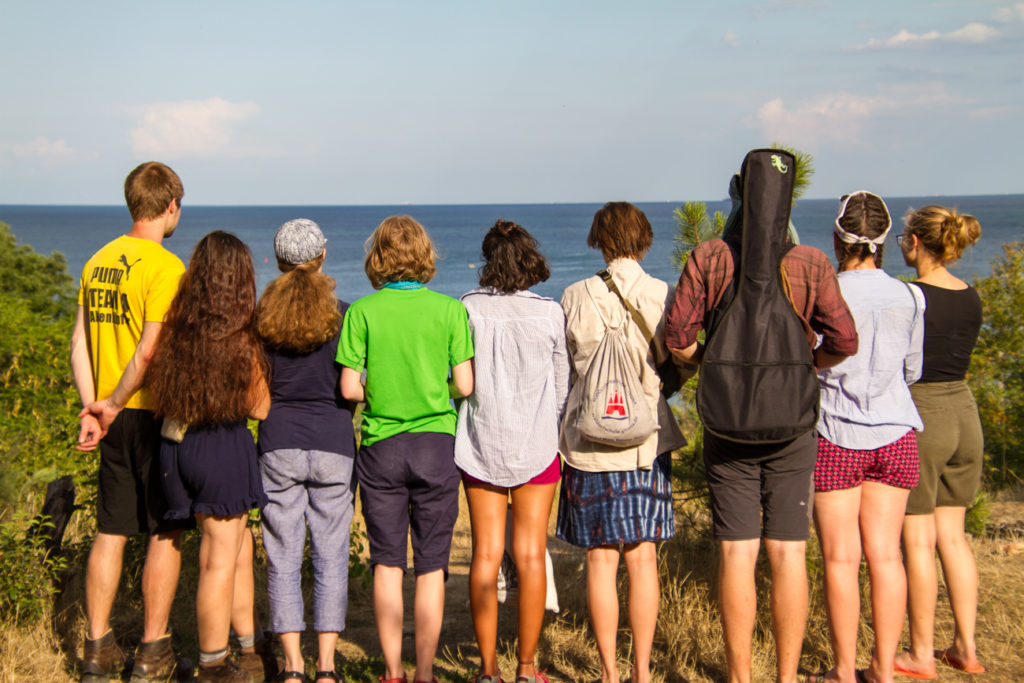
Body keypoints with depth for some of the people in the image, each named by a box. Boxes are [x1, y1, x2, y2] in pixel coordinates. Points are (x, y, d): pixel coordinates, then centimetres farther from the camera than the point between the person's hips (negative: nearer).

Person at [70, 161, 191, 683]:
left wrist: (92, 409, 5)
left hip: (113, 418, 7)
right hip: (155, 414, -7)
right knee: (166, 532, 3)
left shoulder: (98, 262, 10)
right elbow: (150, 350, -20)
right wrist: (112, 406, -10)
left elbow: (79, 344, 9)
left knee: (110, 531, 12)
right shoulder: (165, 266, -13)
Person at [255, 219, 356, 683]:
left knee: (283, 558, 6)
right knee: (331, 557, 6)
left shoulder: (263, 315, 0)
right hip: (332, 444, -1)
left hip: (279, 444, 1)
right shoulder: (343, 314, -3)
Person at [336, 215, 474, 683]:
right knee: (431, 566, 6)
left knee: (387, 563, 9)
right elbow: (464, 385, -5)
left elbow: (349, 388, -6)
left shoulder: (362, 311, -4)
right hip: (435, 443, 0)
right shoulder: (449, 309, -3)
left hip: (381, 446, 0)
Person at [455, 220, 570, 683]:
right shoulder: (551, 313, -5)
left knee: (486, 554, 5)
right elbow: (563, 388, 2)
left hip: (480, 445, 1)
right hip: (536, 445, 0)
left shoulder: (470, 308, -5)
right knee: (531, 555, 4)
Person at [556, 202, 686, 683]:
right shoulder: (664, 296, -4)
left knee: (601, 560, 5)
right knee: (642, 558, 7)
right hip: (648, 442, 1)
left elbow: (563, 366, 5)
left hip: (589, 444, -1)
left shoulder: (575, 298, -4)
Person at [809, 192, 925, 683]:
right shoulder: (908, 298, 0)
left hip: (836, 438, -3)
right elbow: (912, 370, 10)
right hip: (894, 434, 3)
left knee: (841, 558, 3)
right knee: (885, 554, 7)